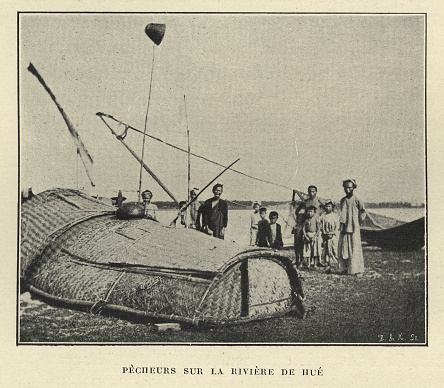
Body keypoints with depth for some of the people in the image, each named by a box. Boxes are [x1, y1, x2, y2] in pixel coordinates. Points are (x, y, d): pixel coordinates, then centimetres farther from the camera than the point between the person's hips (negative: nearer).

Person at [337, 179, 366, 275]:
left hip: (354, 228, -5)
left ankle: (354, 269, 2)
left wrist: (360, 220, -1)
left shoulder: (356, 200, -5)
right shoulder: (343, 200, 11)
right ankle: (344, 268, 12)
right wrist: (342, 223, 11)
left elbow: (363, 211, 0)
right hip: (344, 228, 5)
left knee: (354, 249, -2)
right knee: (343, 248, 5)